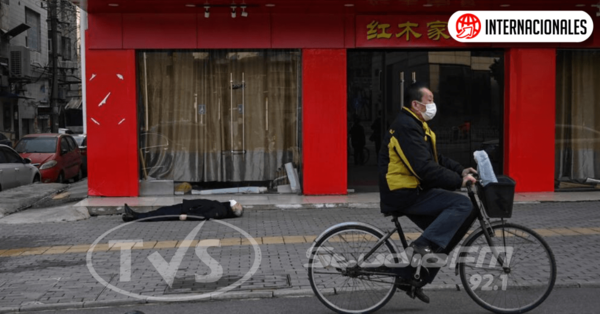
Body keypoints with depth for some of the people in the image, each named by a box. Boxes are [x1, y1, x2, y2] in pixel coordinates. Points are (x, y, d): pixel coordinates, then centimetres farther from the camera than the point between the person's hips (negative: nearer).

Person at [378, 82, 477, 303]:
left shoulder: (416, 125, 16)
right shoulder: (406, 127, -18)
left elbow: (436, 160, 19)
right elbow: (424, 168, -26)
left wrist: (461, 171, 5)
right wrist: (458, 181, -22)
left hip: (411, 192, 10)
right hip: (404, 194, -10)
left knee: (444, 236, 11)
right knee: (463, 205, -19)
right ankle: (424, 244, -19)